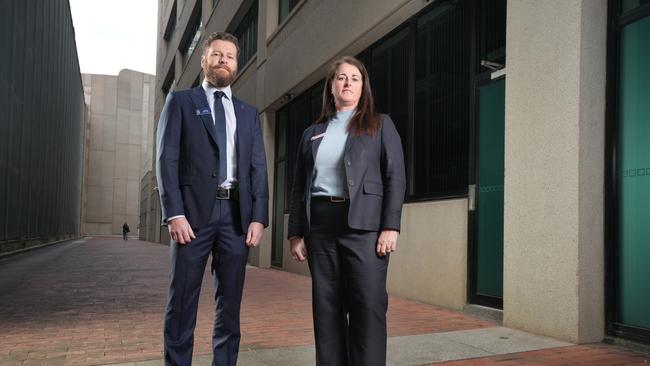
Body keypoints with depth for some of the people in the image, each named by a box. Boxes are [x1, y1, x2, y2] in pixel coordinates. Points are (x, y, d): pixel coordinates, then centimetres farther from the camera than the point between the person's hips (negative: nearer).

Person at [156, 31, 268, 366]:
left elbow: (258, 168, 11)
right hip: (194, 211, -3)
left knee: (230, 303, 7)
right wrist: (175, 213, -12)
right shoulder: (180, 101, 9)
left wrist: (258, 217, -2)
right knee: (182, 302, 1)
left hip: (236, 214, 3)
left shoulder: (249, 113, 18)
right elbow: (167, 159, -1)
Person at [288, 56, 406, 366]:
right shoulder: (312, 133, 17)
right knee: (326, 308, 7)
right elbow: (299, 187, 14)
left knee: (368, 307, -6)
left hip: (363, 225, -3)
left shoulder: (380, 125, 9)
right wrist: (295, 232, 5)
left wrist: (390, 227, -11)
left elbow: (395, 178, 0)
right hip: (320, 226, 3)